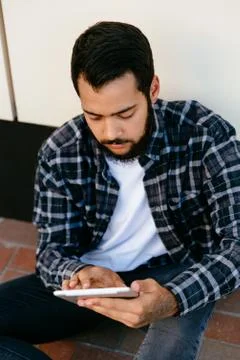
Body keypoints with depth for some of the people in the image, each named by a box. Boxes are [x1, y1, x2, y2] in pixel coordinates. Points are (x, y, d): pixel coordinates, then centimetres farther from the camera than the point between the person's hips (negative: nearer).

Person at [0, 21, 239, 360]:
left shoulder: (206, 135, -20)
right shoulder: (60, 153, -13)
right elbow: (52, 250, -5)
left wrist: (172, 299, -42)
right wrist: (79, 274, -31)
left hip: (174, 275, -2)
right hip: (91, 276, 3)